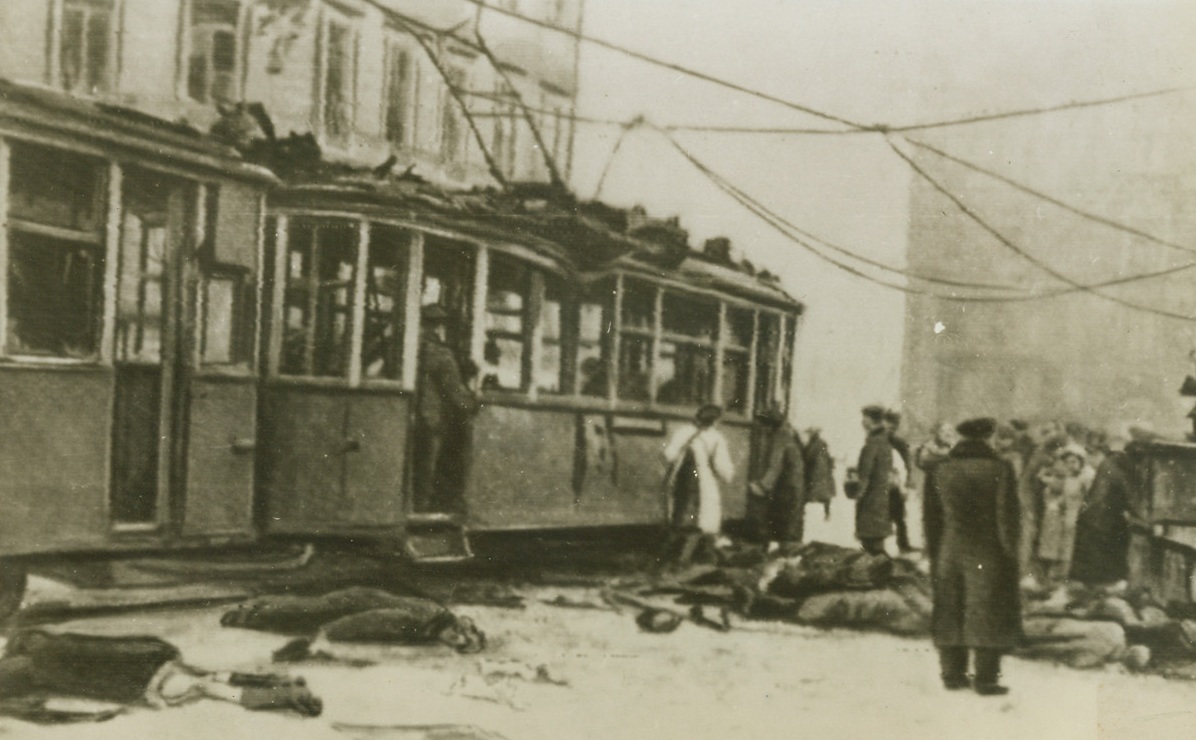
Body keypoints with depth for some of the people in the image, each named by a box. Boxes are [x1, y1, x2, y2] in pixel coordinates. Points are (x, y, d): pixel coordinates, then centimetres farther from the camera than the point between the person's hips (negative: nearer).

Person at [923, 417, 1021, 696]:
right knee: (987, 613, 2)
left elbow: (930, 517, 6)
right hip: (987, 555, -4)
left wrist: (934, 553, 13)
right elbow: (1007, 516, -9)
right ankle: (986, 678, 2)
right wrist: (1010, 553, 0)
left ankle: (952, 674, 15)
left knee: (950, 611, 11)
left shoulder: (939, 471, 3)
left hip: (948, 555, 4)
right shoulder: (1000, 470, -8)